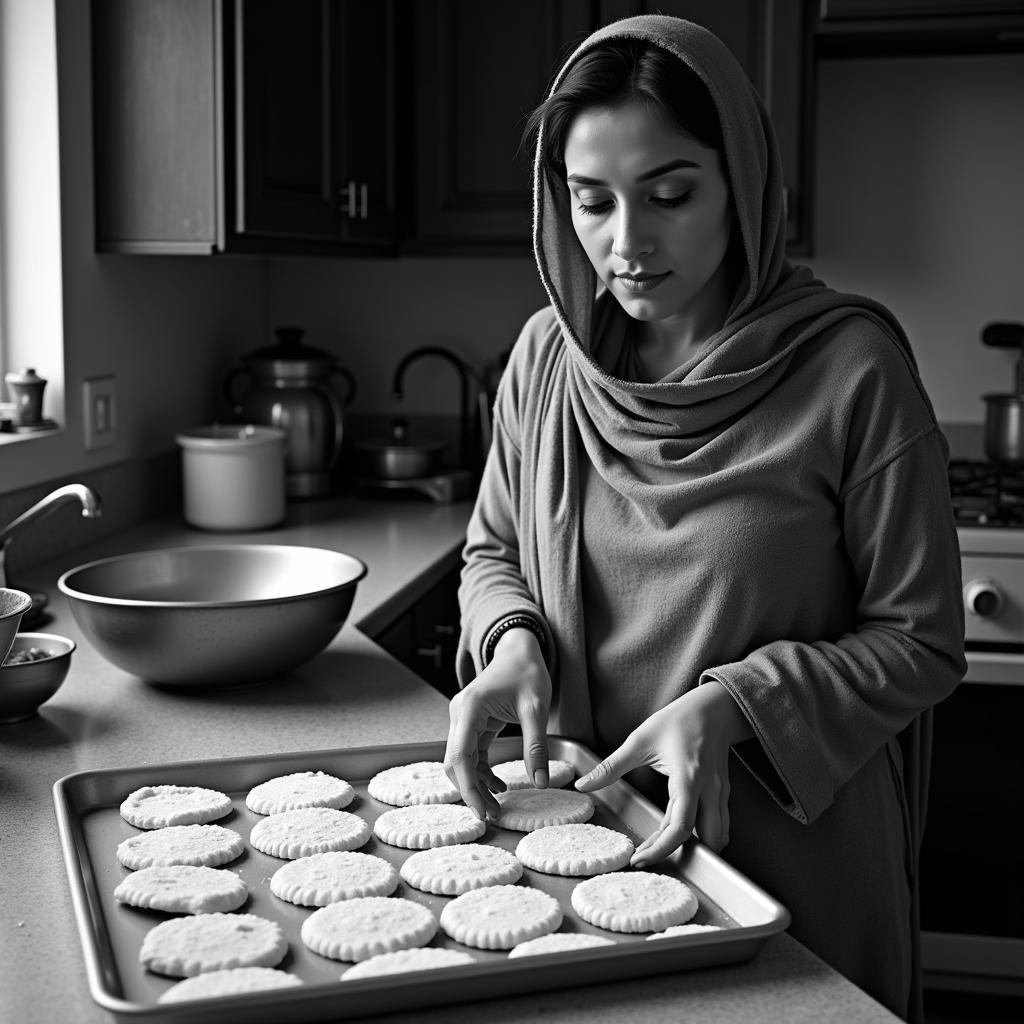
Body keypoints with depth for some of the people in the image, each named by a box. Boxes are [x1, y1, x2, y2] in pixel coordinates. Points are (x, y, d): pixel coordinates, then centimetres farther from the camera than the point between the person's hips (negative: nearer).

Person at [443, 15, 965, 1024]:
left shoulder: (850, 366, -16)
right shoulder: (547, 355, -3)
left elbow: (919, 643, -10)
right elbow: (492, 553, 10)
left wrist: (733, 704, -23)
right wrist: (513, 640, -11)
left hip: (789, 856, -3)